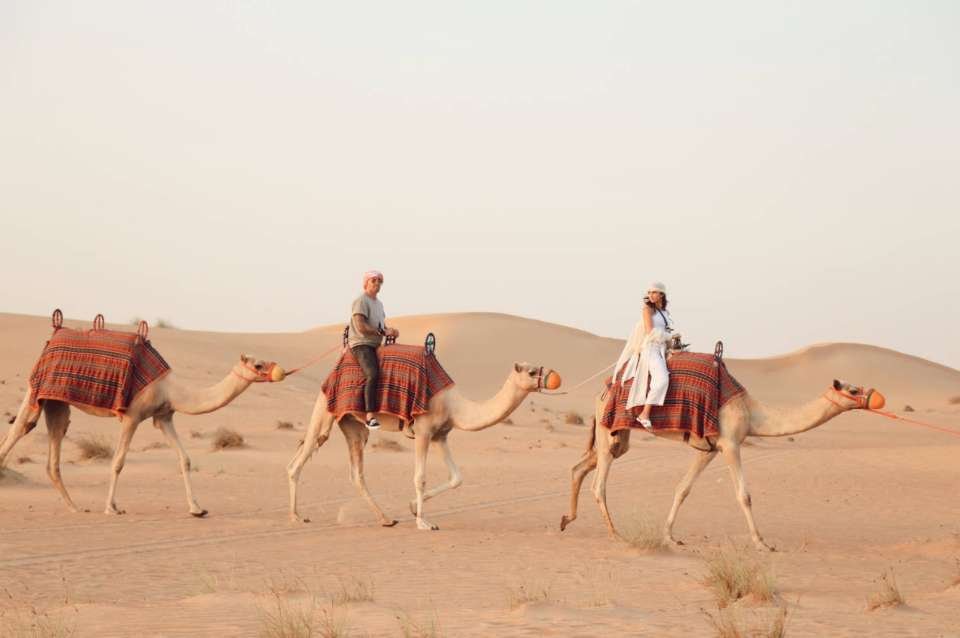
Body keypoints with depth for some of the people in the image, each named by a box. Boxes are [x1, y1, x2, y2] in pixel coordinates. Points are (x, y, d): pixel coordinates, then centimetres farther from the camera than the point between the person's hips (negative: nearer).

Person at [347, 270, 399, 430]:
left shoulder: (379, 303, 20)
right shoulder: (361, 301, -10)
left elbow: (382, 326, 24)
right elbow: (361, 327, -20)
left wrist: (391, 331, 1)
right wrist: (384, 332, -15)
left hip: (375, 346, 10)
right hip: (360, 345, -10)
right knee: (372, 374, -30)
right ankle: (370, 416, -38)